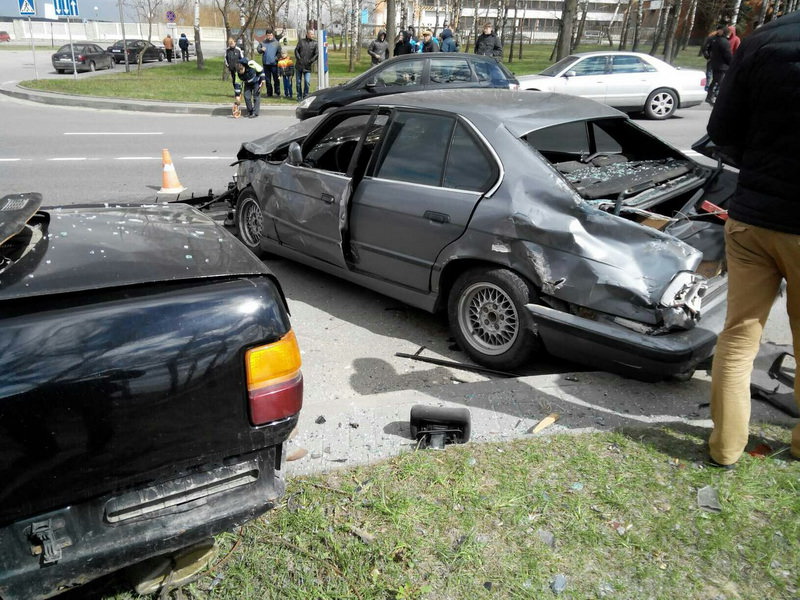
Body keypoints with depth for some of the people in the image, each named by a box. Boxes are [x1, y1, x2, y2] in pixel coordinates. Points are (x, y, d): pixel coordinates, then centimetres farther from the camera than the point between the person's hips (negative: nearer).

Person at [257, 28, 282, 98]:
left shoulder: (277, 43, 4)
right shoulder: (263, 42, 10)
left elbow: (279, 52, 2)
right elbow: (258, 50, 10)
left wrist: (276, 58, -14)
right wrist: (261, 49, -12)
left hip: (274, 64, -3)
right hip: (266, 64, 3)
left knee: (276, 79, -2)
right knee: (268, 79, 7)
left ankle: (277, 93, 5)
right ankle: (269, 93, 14)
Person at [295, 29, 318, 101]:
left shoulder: (315, 43, 2)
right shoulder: (301, 41, 7)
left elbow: (316, 54, -4)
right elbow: (296, 50, 7)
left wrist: (311, 61, -12)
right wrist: (298, 58, -5)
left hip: (307, 66, -2)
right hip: (299, 65, 2)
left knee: (307, 82, -11)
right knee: (298, 82, 7)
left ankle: (305, 95, 4)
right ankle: (299, 96, 18)